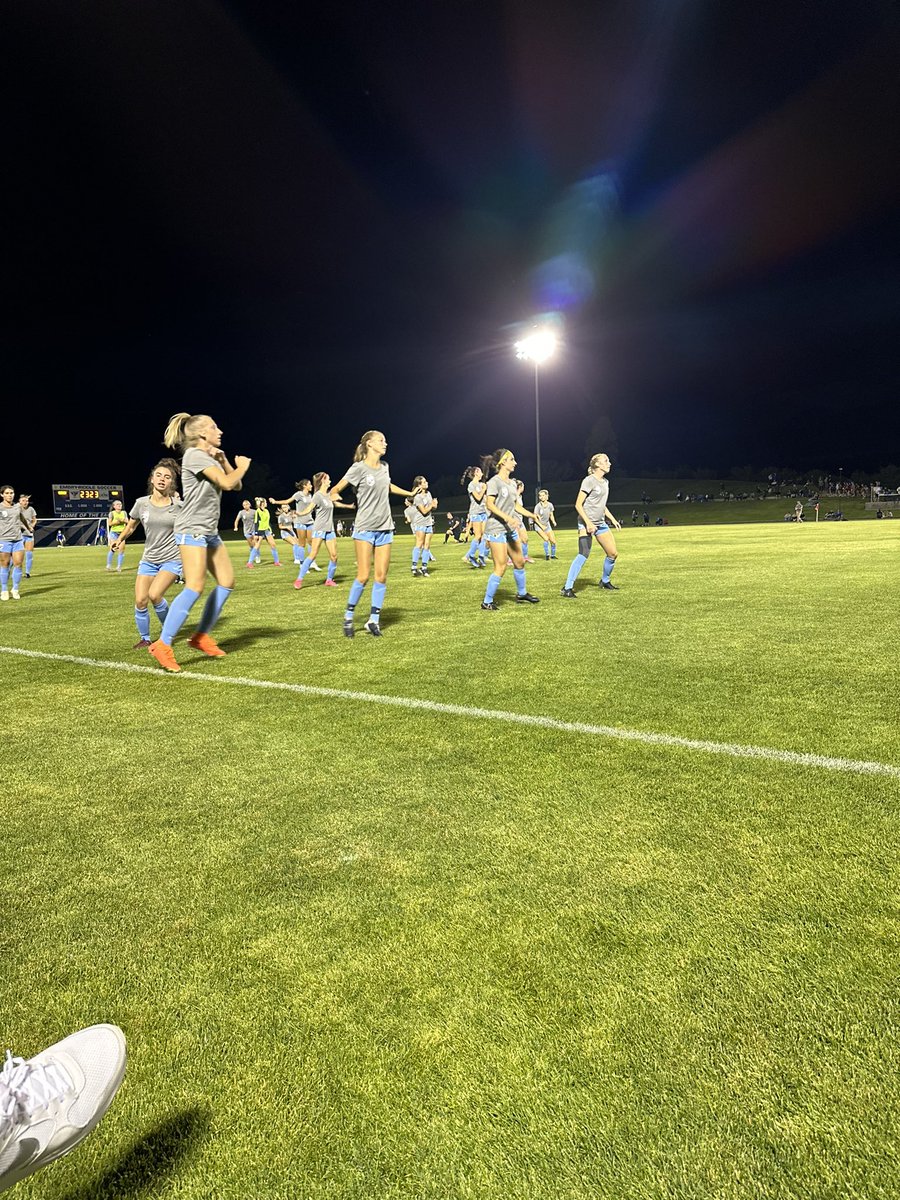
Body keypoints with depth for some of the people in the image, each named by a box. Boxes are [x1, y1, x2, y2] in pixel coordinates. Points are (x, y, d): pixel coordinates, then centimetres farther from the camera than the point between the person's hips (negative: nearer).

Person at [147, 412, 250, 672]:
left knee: (227, 582, 8)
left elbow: (236, 486, 15)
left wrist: (223, 461, 3)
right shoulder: (194, 455, -11)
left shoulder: (210, 457, 17)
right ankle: (163, 645, -15)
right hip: (192, 530, -10)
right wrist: (243, 465, -1)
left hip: (209, 531, 10)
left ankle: (201, 636, 15)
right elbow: (227, 483, -19)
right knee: (194, 588, -18)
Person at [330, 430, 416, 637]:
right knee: (363, 576, -8)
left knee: (382, 576, 2)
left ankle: (374, 620, 10)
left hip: (385, 528, 6)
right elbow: (335, 489, -9)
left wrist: (410, 493, 37)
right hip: (365, 528, -6)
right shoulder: (359, 468, -8)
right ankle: (348, 616, 10)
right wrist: (333, 495, -31)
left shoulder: (384, 467, 10)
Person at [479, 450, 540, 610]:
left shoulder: (512, 483, 15)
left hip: (510, 529, 9)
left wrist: (531, 515, 14)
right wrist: (507, 517, -30)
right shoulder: (494, 482, -11)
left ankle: (521, 594, 34)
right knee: (501, 567, -11)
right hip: (496, 529, -9)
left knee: (519, 562, 15)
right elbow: (489, 504, -20)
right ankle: (487, 602, 0)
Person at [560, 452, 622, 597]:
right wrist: (588, 523, -21)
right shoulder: (589, 481, -11)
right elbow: (578, 505, -14)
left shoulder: (605, 482, 14)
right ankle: (567, 588, -19)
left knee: (613, 553, 8)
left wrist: (612, 519, 19)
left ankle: (605, 581, 30)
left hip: (601, 524, 8)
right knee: (583, 555, -21)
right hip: (586, 524, -8)